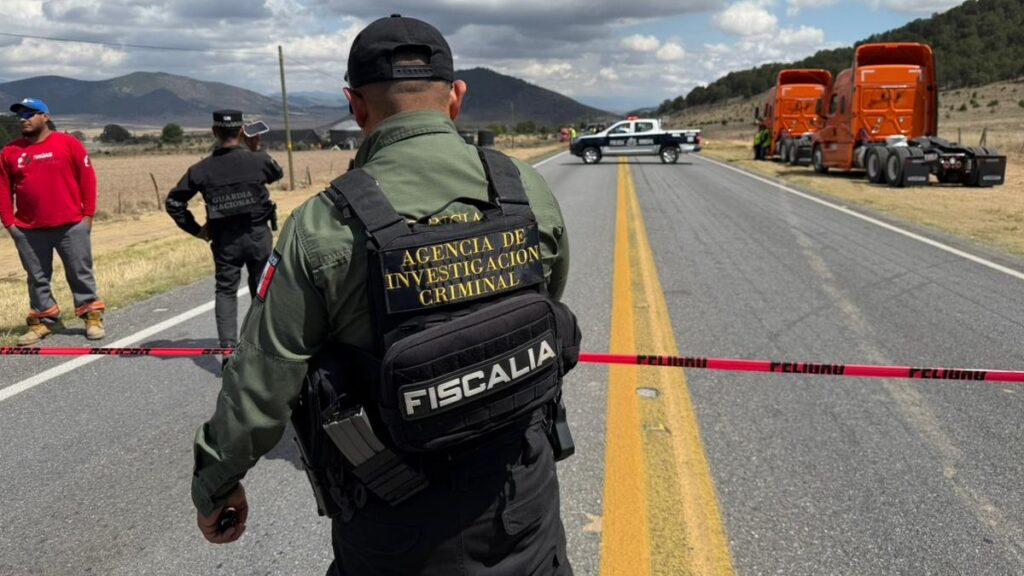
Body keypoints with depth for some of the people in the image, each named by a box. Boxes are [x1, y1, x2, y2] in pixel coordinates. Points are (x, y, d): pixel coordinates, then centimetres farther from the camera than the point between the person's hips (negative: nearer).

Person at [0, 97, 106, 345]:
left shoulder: (68, 143, -2)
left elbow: (87, 178, -2)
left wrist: (88, 214, -5)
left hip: (72, 226, -3)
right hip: (28, 230, 3)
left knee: (80, 273, 4)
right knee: (38, 278, 10)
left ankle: (92, 316, 12)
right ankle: (43, 320, 20)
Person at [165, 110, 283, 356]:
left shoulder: (202, 169, -4)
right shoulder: (259, 160, -8)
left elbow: (173, 202, 0)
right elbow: (278, 174, 15)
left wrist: (196, 229, 6)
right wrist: (256, 150, 18)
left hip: (225, 240, 0)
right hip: (258, 236, 0)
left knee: (225, 292, 7)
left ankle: (228, 349, -4)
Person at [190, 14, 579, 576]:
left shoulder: (325, 228, -18)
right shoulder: (531, 191, -8)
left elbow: (259, 385, -13)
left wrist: (215, 486, 5)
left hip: (399, 517, -2)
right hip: (524, 492, 3)